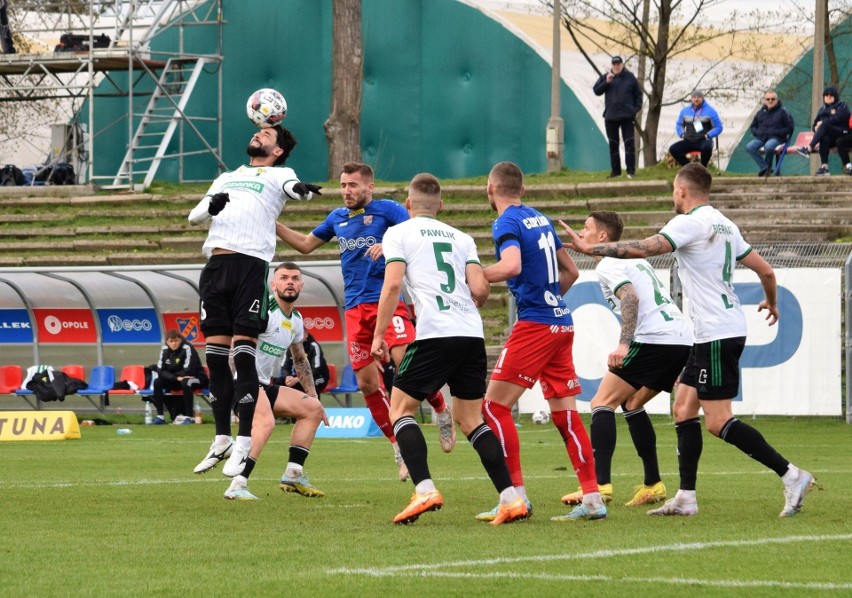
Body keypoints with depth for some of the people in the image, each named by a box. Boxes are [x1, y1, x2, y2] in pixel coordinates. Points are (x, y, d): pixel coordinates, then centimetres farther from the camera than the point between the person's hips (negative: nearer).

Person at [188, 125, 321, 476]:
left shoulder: (278, 175, 13)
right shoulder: (226, 179, 29)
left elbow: (294, 188, -10)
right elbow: (194, 216, 22)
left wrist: (302, 191, -35)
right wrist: (211, 207, -1)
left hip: (251, 264, -5)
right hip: (215, 265, 5)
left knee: (243, 354, -10)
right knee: (215, 356, 4)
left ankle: (243, 445, -9)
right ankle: (222, 440, 12)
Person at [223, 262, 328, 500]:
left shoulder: (296, 320, 14)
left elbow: (300, 360, 29)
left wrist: (314, 396, 26)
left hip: (264, 385, 10)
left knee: (312, 408, 9)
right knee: (266, 420, -34)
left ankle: (293, 476, 9)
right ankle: (237, 485, -39)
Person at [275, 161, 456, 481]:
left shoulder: (387, 210, -1)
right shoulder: (337, 218, 17)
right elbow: (306, 244, 30)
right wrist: (272, 225, 20)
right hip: (355, 308, 6)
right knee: (367, 382, 0)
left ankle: (442, 412, 4)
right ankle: (401, 449, 12)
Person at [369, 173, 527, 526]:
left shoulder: (398, 233, 8)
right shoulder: (461, 238, 20)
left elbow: (393, 283, -6)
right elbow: (480, 289, 8)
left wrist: (378, 335, -3)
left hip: (435, 334, -5)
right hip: (472, 334, 5)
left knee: (401, 409, 6)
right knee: (470, 419, 13)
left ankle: (424, 490, -13)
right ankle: (510, 498, 1)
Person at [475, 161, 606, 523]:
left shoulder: (507, 223, -8)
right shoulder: (541, 220, 17)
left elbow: (512, 265, -27)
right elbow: (570, 272, 23)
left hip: (534, 325, -8)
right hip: (561, 321, 8)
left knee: (495, 405, -4)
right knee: (565, 414, 8)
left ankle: (516, 494, -10)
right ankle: (593, 499, 3)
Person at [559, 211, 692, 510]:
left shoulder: (608, 265, -2)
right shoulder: (634, 259, 27)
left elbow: (631, 298, -19)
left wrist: (624, 344, -27)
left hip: (653, 339, -9)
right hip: (682, 338, 9)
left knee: (602, 403, -5)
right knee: (631, 403, 22)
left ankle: (600, 484, -17)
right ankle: (653, 485, 16)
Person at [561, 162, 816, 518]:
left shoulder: (690, 223, -12)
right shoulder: (724, 225, 14)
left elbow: (643, 249, -22)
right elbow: (765, 271, 18)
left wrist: (589, 248, -17)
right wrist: (771, 303, 38)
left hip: (717, 335, -10)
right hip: (711, 336, 10)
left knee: (718, 422, -10)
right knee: (684, 408, 11)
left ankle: (790, 475, -12)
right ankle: (686, 498, 10)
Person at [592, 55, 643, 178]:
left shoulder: (630, 77, 4)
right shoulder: (605, 77, 7)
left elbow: (638, 94, 9)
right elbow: (596, 91, 1)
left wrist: (637, 108, -2)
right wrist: (606, 82, -13)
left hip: (626, 117, -2)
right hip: (610, 117, 2)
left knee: (629, 143, -5)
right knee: (613, 144, 7)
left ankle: (631, 170, -3)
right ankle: (615, 170, 15)